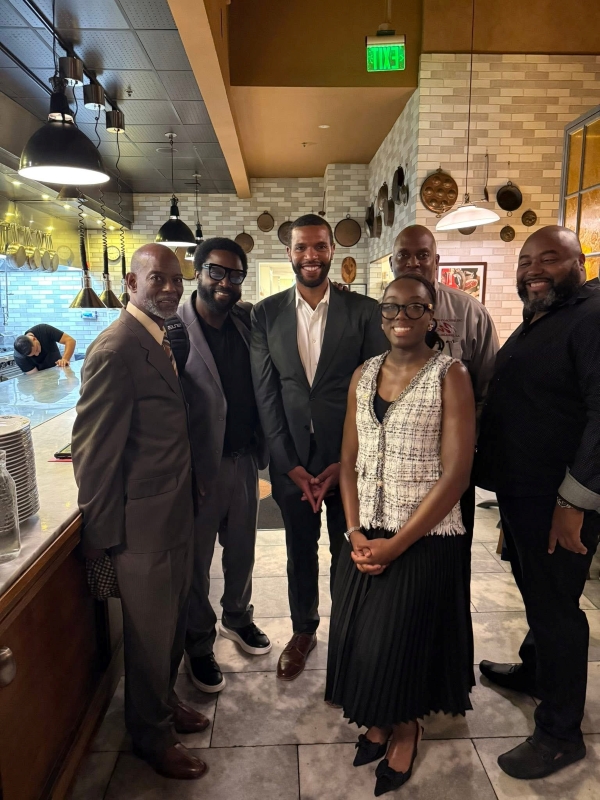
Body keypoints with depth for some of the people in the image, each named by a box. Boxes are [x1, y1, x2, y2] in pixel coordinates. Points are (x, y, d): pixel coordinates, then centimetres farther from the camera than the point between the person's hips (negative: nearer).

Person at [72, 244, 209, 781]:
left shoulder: (162, 340, 7)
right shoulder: (117, 349, -21)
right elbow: (93, 449, -20)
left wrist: (189, 501, 14)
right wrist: (102, 532, -13)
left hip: (177, 512, 8)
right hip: (142, 523, -8)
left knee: (173, 622, 24)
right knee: (151, 634, 13)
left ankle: (164, 703, 49)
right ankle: (152, 737, 38)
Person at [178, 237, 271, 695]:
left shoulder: (247, 323, 2)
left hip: (245, 460, 5)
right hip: (198, 466, -5)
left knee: (242, 551, 22)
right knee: (196, 559, 14)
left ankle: (238, 618, 48)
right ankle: (198, 644, 37)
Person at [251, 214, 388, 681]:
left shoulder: (364, 311, -6)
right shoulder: (266, 314, -1)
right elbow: (265, 394, -2)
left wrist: (348, 462, -10)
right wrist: (290, 464, -7)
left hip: (349, 460, -1)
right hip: (292, 460, 2)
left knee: (348, 553, 15)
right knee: (300, 552, 18)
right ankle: (303, 631, 40)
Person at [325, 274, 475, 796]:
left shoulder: (450, 376, -10)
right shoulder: (363, 375, 5)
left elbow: (456, 473, -14)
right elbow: (349, 458, 7)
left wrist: (397, 543, -14)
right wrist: (355, 532, -5)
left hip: (423, 539, -4)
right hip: (365, 538, 4)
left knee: (402, 641, 7)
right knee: (361, 640, 12)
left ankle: (406, 726, 39)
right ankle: (379, 721, 42)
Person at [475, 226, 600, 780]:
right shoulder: (536, 322, 15)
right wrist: (491, 471, 11)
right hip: (519, 492, 9)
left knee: (555, 607, 4)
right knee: (536, 592, 24)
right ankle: (534, 670, 46)